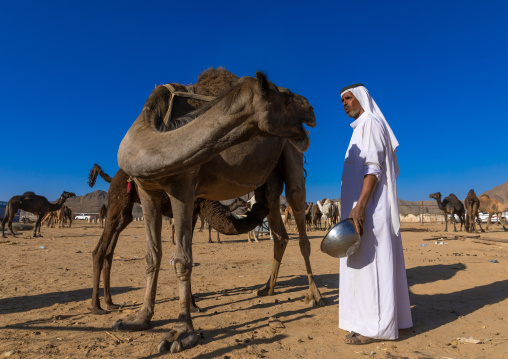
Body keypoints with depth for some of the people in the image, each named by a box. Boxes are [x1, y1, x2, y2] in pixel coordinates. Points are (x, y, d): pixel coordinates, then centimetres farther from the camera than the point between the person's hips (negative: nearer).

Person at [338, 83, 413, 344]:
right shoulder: (362, 128, 22)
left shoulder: (371, 123, -7)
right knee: (376, 261, 12)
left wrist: (359, 206, -28)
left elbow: (374, 167, -19)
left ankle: (375, 326, -3)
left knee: (368, 261, -9)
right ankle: (387, 317, 20)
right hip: (367, 207, 10)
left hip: (369, 207, -10)